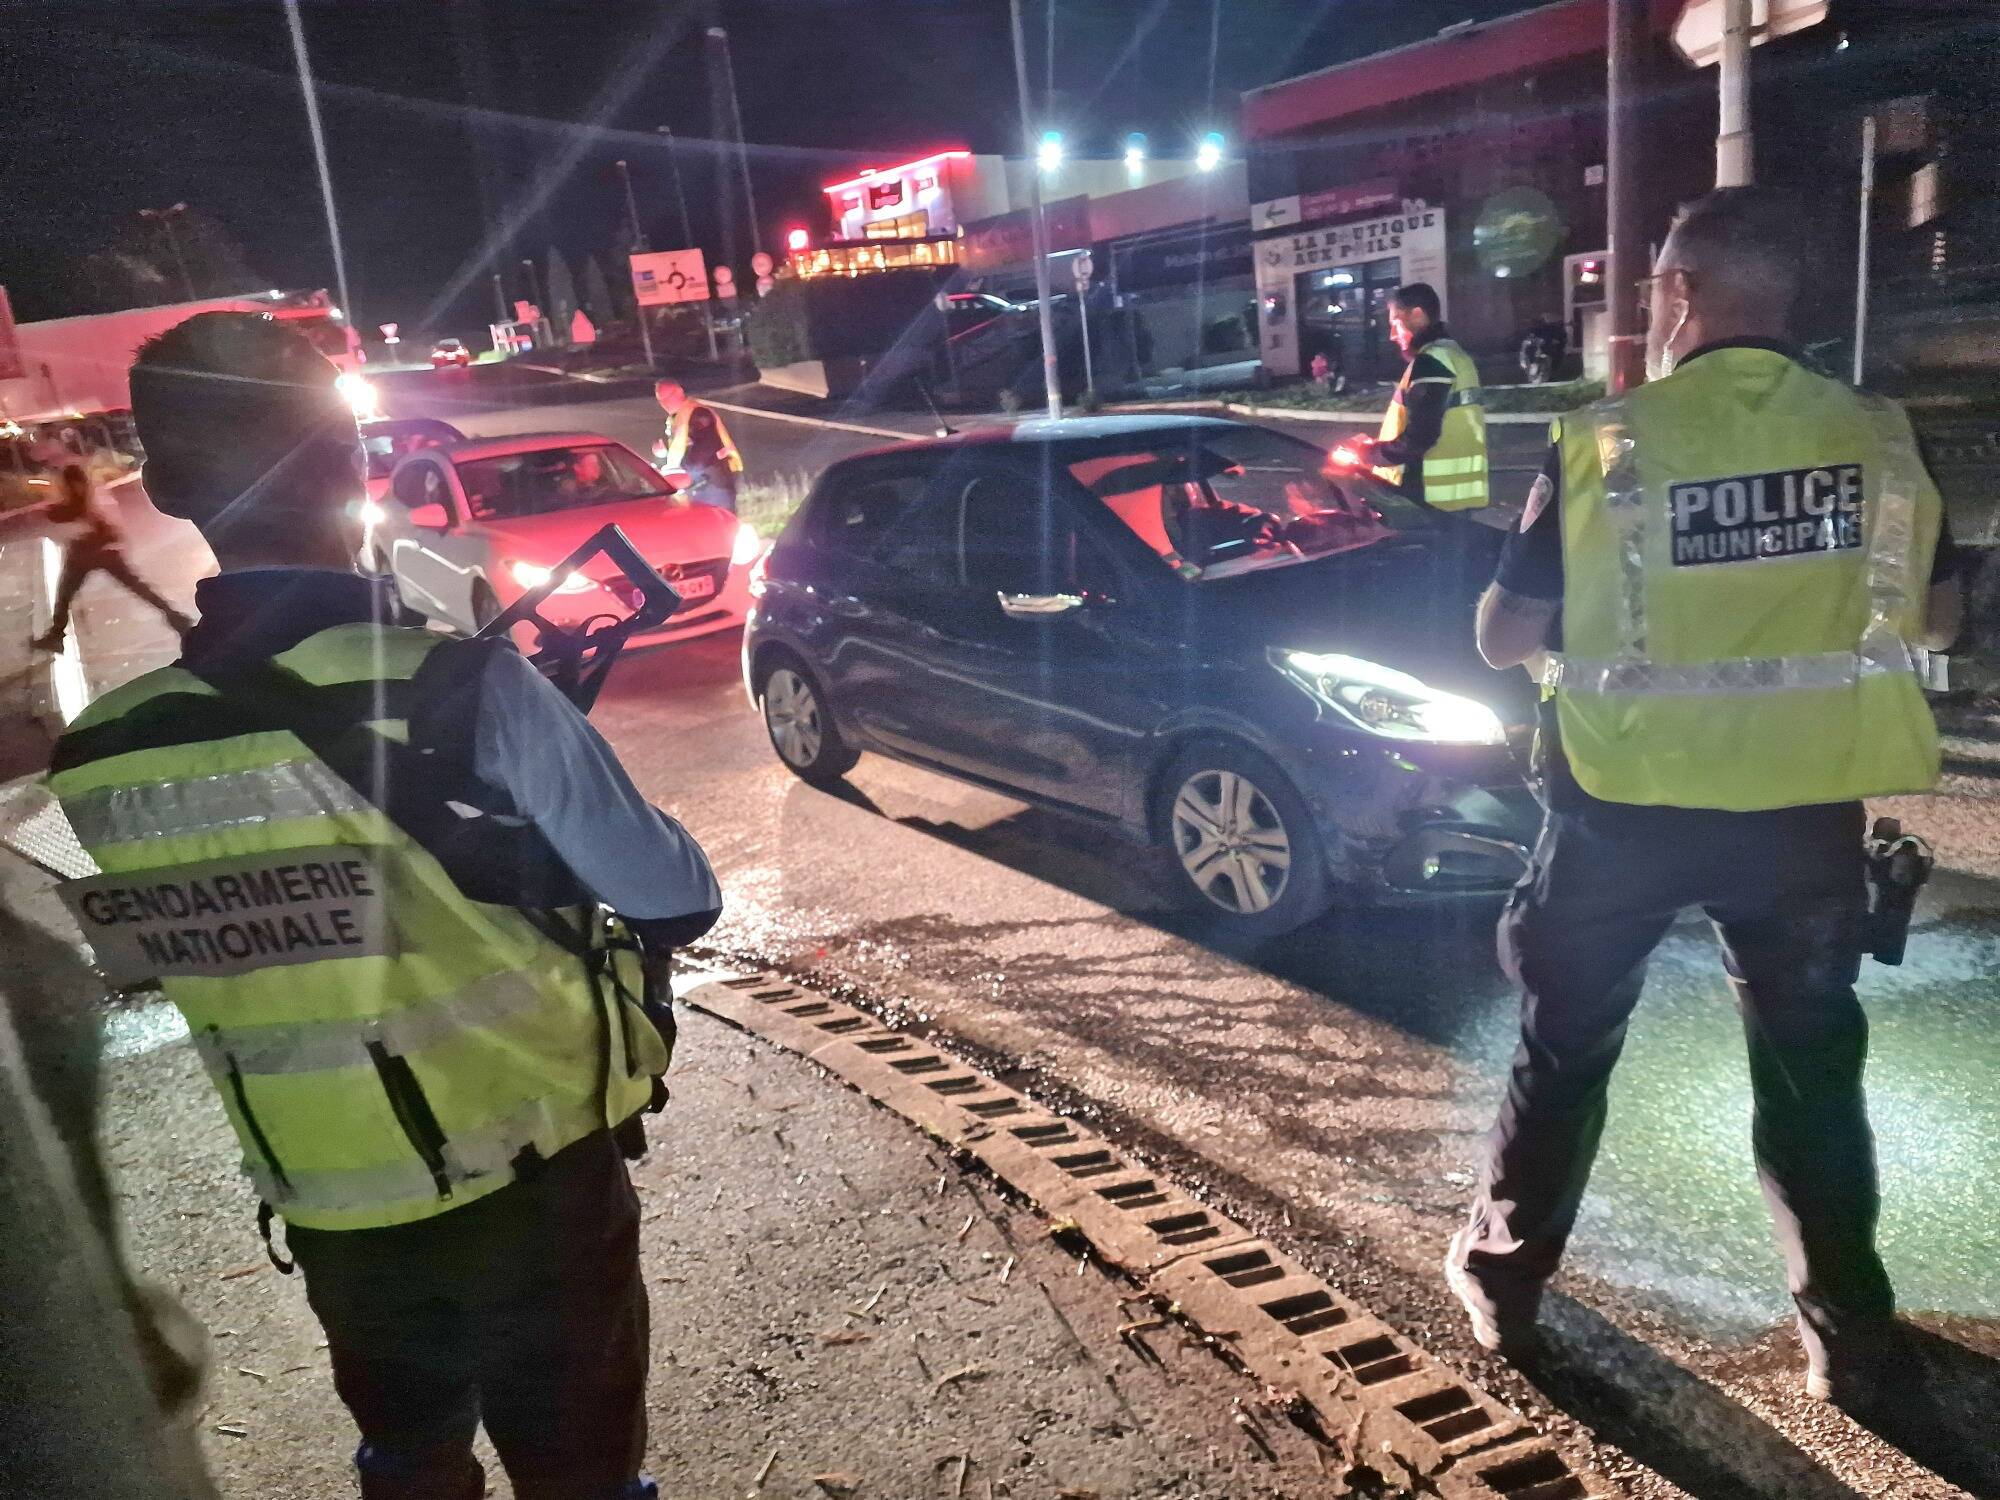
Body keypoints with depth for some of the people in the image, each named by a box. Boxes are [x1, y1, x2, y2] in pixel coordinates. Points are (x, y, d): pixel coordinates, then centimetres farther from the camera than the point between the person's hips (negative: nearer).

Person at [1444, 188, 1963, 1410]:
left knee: (1567, 1042, 15)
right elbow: (1937, 620, 10)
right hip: (1808, 804, 3)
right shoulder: (1878, 436, -2)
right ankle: (1851, 1330, 26)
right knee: (1812, 1062, 18)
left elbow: (1504, 637, -7)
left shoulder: (1606, 442, -12)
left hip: (1628, 801, -2)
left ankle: (1505, 1274, 29)